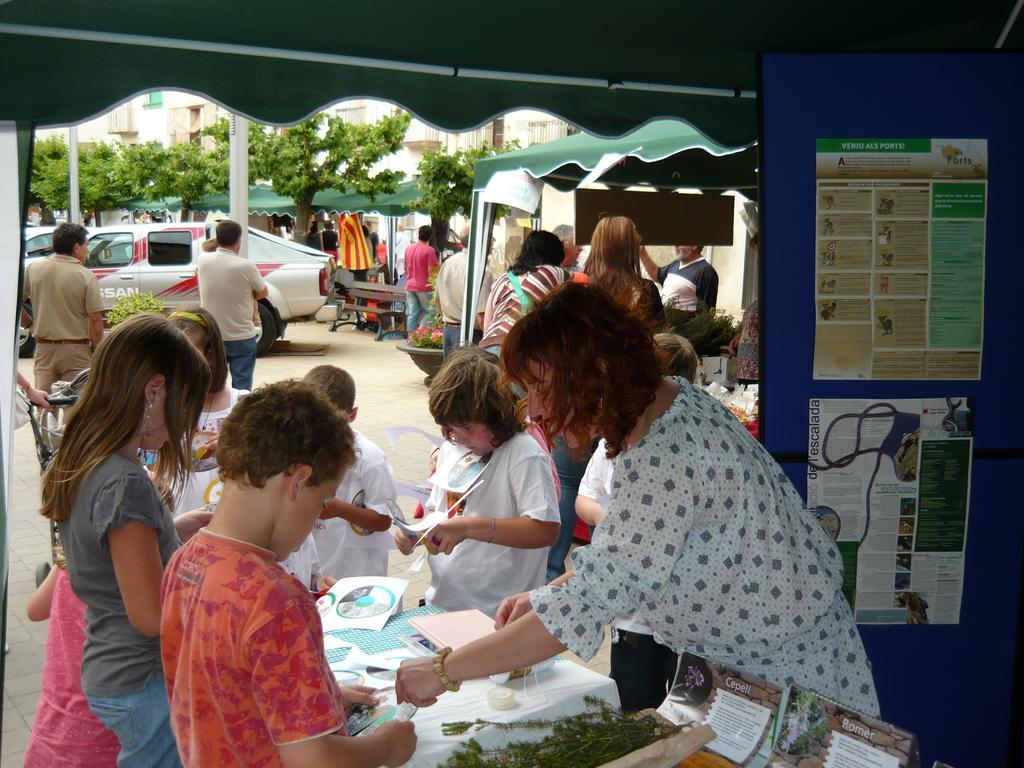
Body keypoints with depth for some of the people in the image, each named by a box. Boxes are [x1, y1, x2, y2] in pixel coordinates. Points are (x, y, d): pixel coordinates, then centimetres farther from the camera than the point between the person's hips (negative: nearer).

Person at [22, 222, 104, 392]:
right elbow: (95, 320, -12)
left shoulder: (33, 268, 1)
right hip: (76, 351, -4)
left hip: (44, 349, 4)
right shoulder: (86, 277, -11)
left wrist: (30, 323, 16)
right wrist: (97, 350, -1)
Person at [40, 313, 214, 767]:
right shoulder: (125, 483, -26)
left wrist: (174, 530, 7)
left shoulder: (77, 466, 1)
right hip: (144, 686, -8)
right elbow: (151, 615, -24)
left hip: (103, 673, 8)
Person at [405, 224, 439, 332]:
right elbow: (431, 271, -15)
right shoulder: (429, 250, -12)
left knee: (412, 313, 8)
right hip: (424, 287, -6)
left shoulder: (409, 249, 8)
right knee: (430, 311, 5)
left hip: (409, 286, 6)